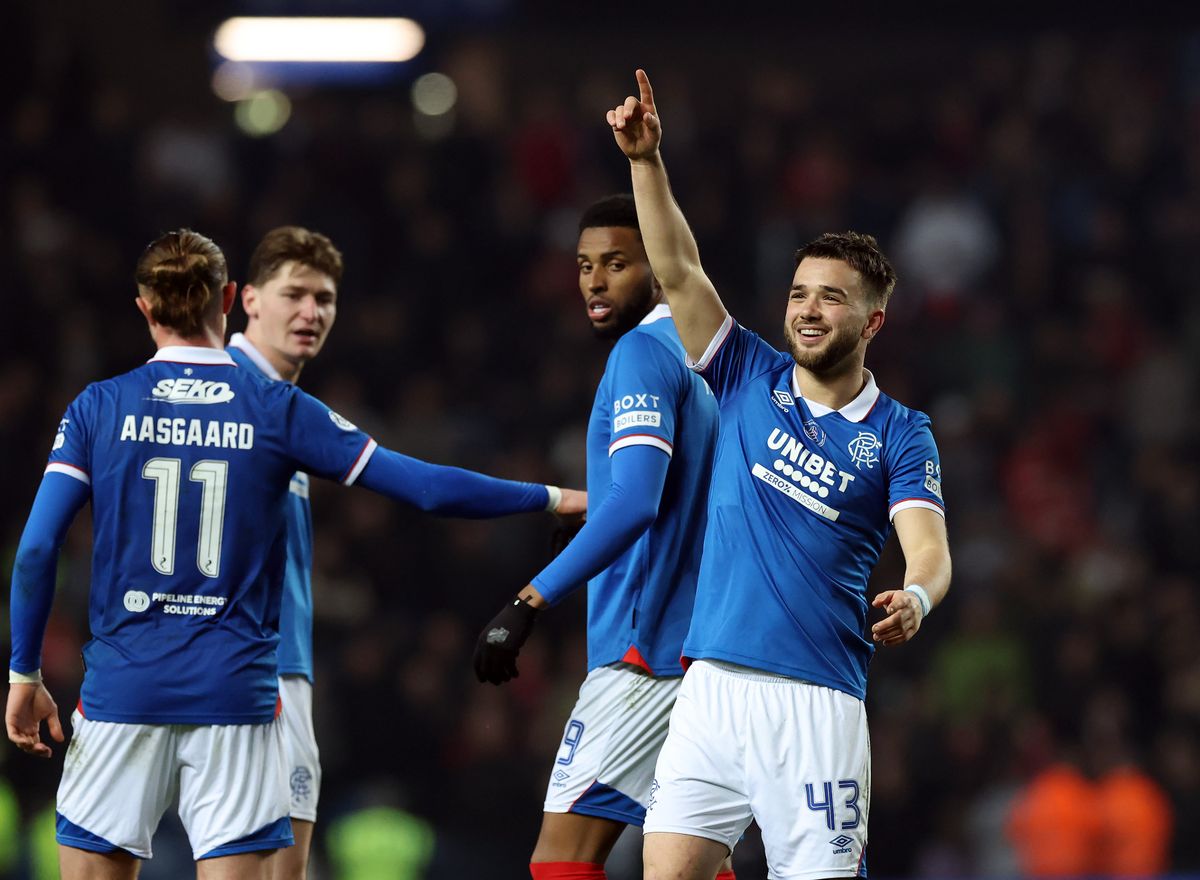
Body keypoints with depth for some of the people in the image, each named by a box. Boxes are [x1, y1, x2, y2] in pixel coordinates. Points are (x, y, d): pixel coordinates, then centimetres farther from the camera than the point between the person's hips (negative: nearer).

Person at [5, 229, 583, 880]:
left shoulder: (98, 408, 2)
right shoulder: (278, 410, 1)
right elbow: (426, 487, 1)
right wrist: (550, 498, 13)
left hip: (122, 690, 0)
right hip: (236, 693, 0)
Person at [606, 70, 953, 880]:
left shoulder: (899, 435, 3)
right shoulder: (750, 378, 11)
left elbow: (930, 549, -10)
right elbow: (678, 269, 4)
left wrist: (913, 599, -34)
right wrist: (647, 160, -8)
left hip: (816, 699, -3)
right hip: (712, 684, 3)